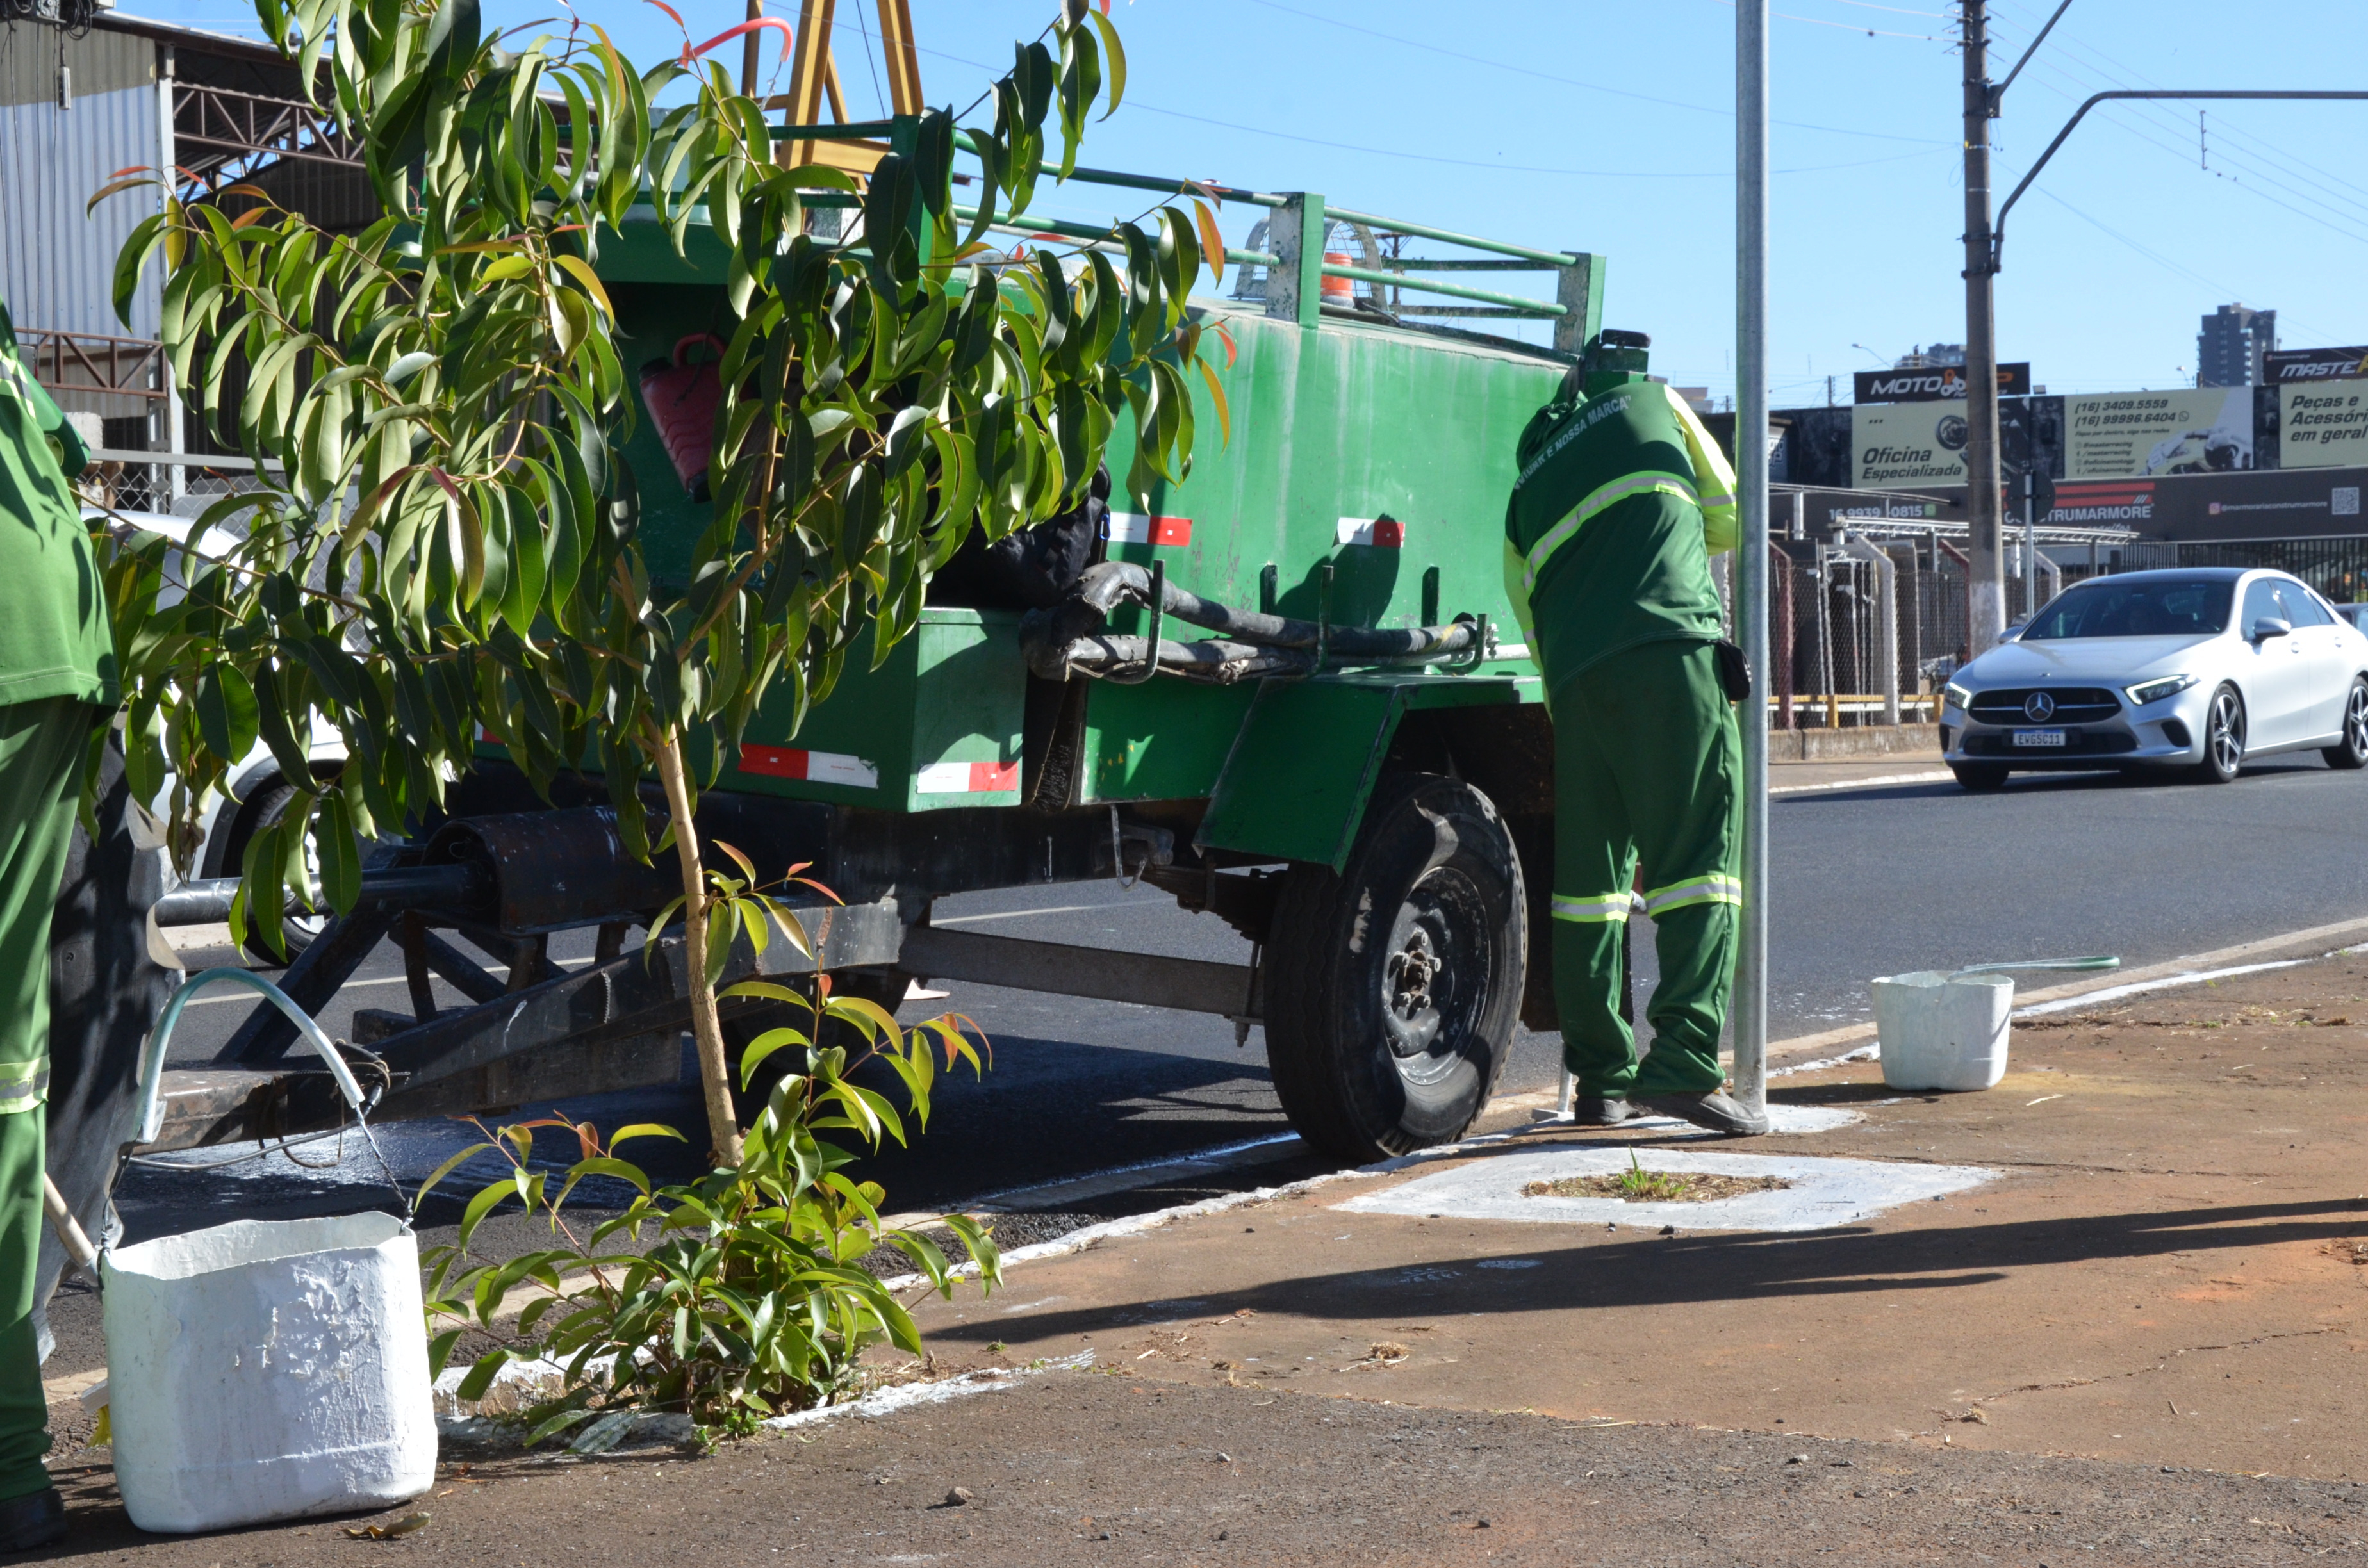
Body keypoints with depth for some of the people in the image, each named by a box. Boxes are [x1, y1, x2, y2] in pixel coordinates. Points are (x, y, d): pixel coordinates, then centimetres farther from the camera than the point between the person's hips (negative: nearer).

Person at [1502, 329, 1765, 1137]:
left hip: (1574, 677, 4)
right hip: (1671, 655, -4)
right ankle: (1683, 1061, -18)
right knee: (1699, 855, -7)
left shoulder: (1525, 491, 27)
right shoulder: (1653, 403, 19)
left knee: (1589, 874, 9)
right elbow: (1727, 519, 23)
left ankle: (1601, 1079, 11)